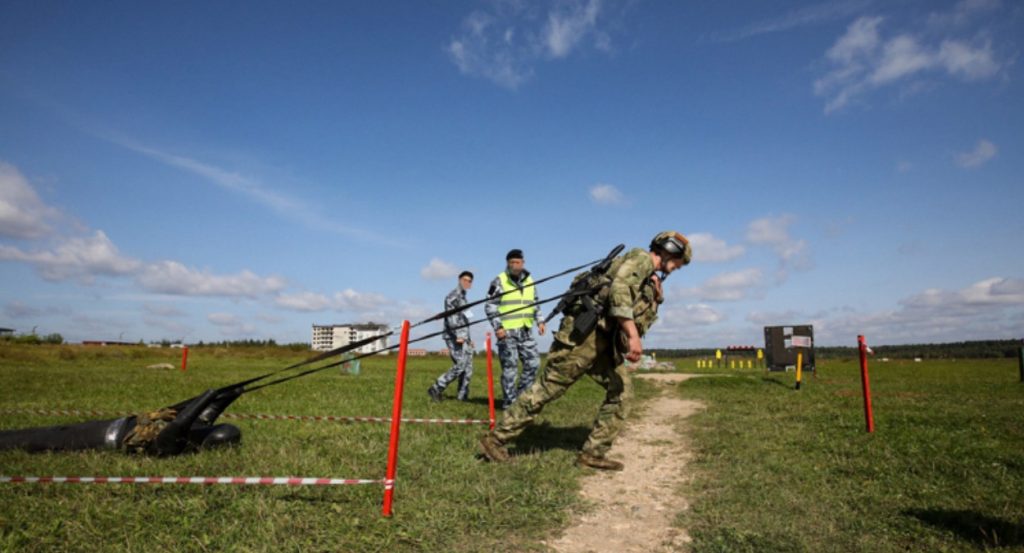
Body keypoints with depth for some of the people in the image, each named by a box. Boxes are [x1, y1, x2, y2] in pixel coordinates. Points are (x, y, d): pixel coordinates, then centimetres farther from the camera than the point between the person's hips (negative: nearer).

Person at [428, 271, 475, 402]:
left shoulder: (463, 297, 23)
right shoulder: (453, 296, -6)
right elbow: (451, 316, -19)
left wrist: (468, 338, 24)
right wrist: (457, 335, -29)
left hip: (463, 338, 9)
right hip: (454, 337, -9)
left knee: (467, 369, 3)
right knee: (460, 366, -16)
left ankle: (463, 396, 7)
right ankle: (436, 389, -9)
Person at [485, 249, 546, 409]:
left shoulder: (529, 281, 12)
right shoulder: (499, 281, -5)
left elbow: (535, 304, 21)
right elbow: (490, 306, -6)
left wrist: (539, 321, 7)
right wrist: (497, 326, -15)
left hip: (526, 331, 6)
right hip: (506, 331, -5)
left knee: (533, 362, 3)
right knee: (510, 366, -2)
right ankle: (509, 401, 8)